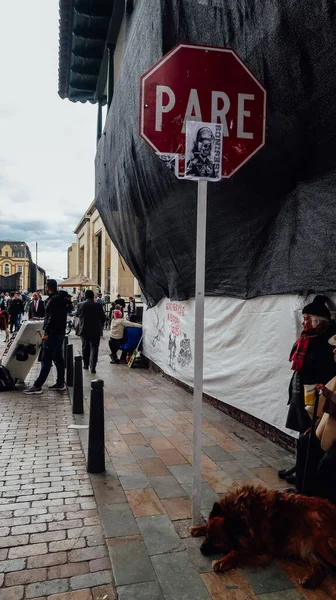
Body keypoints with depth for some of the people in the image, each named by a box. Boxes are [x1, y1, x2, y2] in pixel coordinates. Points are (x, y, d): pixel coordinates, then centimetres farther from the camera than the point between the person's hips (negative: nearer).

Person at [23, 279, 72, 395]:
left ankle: (37, 386, -5)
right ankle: (60, 383, 18)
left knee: (46, 360, -8)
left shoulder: (53, 300, -16)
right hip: (60, 332, 10)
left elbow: (52, 318, -22)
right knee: (58, 358, 13)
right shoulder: (62, 298, 12)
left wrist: (46, 332, -21)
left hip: (53, 333, -10)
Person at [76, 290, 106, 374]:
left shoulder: (81, 305, -7)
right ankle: (92, 366, -8)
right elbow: (103, 318, -1)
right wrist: (100, 325, 15)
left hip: (84, 330, 2)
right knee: (94, 348, 1)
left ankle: (85, 364, 26)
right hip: (96, 330, -2)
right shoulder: (98, 305, -8)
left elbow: (77, 314, 10)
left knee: (85, 348, 17)